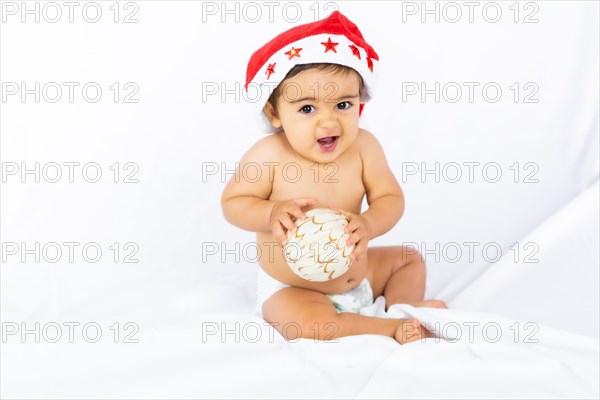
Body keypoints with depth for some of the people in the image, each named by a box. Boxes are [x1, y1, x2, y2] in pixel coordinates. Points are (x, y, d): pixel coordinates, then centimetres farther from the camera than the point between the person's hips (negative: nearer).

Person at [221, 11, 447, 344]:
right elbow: (232, 203, -12)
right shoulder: (269, 155, -23)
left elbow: (391, 198, -9)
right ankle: (394, 329, -18)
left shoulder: (363, 146, -13)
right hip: (293, 290, -5)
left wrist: (369, 224, -32)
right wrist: (271, 214, -32)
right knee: (309, 324, -32)